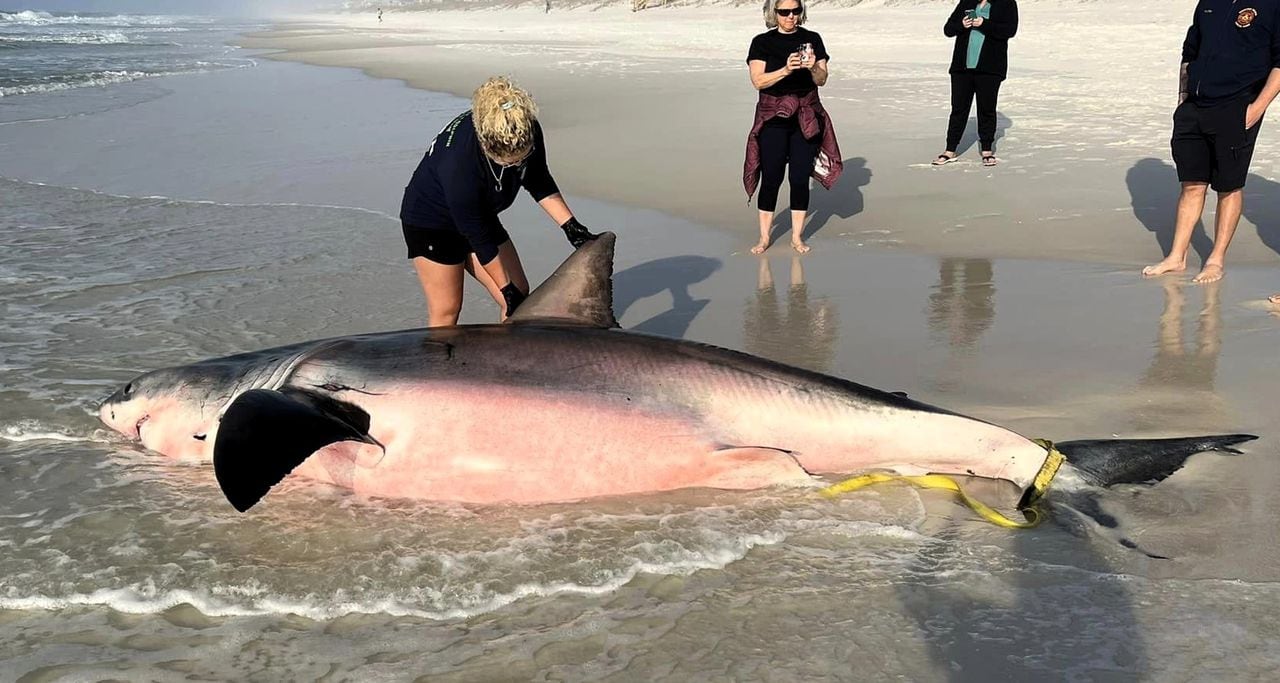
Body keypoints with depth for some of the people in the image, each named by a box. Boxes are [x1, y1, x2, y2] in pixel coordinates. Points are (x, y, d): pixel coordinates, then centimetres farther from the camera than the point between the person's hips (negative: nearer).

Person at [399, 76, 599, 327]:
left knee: (520, 293, 2)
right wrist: (507, 289, -20)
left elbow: (538, 181, 0)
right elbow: (478, 238, -29)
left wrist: (571, 227, -7)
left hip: (479, 215, 7)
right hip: (430, 220, -7)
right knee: (446, 309, -9)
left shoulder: (528, 133, -21)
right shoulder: (459, 162, -39)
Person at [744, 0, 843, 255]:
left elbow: (822, 80, 2)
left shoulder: (812, 39, 4)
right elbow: (758, 81, -11)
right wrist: (786, 69, -25)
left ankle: (797, 236, 14)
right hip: (773, 119, -2)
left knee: (800, 177, 3)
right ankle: (764, 237, 10)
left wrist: (813, 67, -19)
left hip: (806, 118, 2)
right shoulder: (762, 42, -1)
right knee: (771, 178, -1)